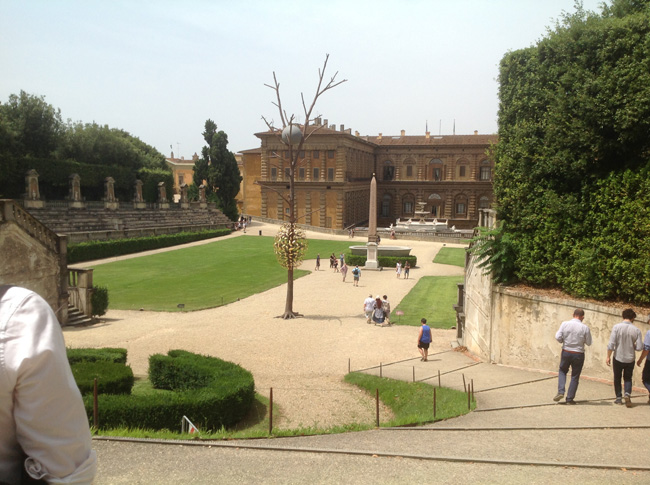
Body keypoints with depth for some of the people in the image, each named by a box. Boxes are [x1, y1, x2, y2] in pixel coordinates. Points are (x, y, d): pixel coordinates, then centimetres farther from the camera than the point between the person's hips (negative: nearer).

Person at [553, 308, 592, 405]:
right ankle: (569, 398, 13)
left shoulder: (565, 324, -8)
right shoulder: (585, 328, -11)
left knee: (562, 371, 22)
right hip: (578, 354, -1)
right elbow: (589, 343, -2)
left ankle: (560, 392, 5)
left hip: (566, 352, 1)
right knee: (575, 376, 10)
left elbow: (558, 337, -10)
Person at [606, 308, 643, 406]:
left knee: (617, 378, 16)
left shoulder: (617, 327, -13)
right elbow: (640, 347, -7)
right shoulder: (636, 330, -8)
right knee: (628, 378, 17)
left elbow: (611, 344, -14)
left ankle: (618, 398, 19)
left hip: (618, 358, -1)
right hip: (630, 359, 1)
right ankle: (627, 394, -5)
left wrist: (608, 356, -5)